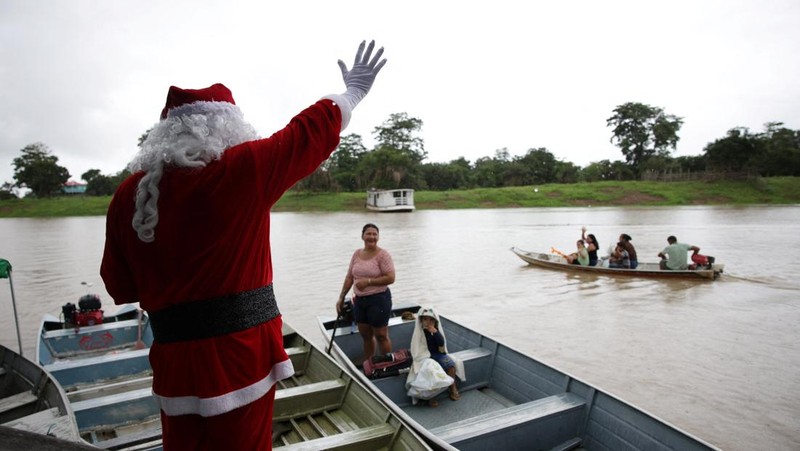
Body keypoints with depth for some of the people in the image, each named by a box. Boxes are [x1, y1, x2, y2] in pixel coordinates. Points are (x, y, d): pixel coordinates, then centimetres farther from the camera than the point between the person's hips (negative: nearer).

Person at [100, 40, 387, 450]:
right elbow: (310, 132, 0)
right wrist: (353, 92, 15)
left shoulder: (128, 194, 5)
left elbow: (120, 286, 11)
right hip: (237, 353, -5)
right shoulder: (240, 169, -11)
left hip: (173, 359, 5)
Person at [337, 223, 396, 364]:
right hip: (359, 300, 6)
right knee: (366, 335, 16)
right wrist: (341, 298, 9)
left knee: (381, 336, 3)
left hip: (378, 300, -6)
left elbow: (390, 278, -18)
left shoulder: (383, 254, -11)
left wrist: (368, 281, -20)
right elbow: (349, 277, 11)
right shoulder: (357, 254, 6)